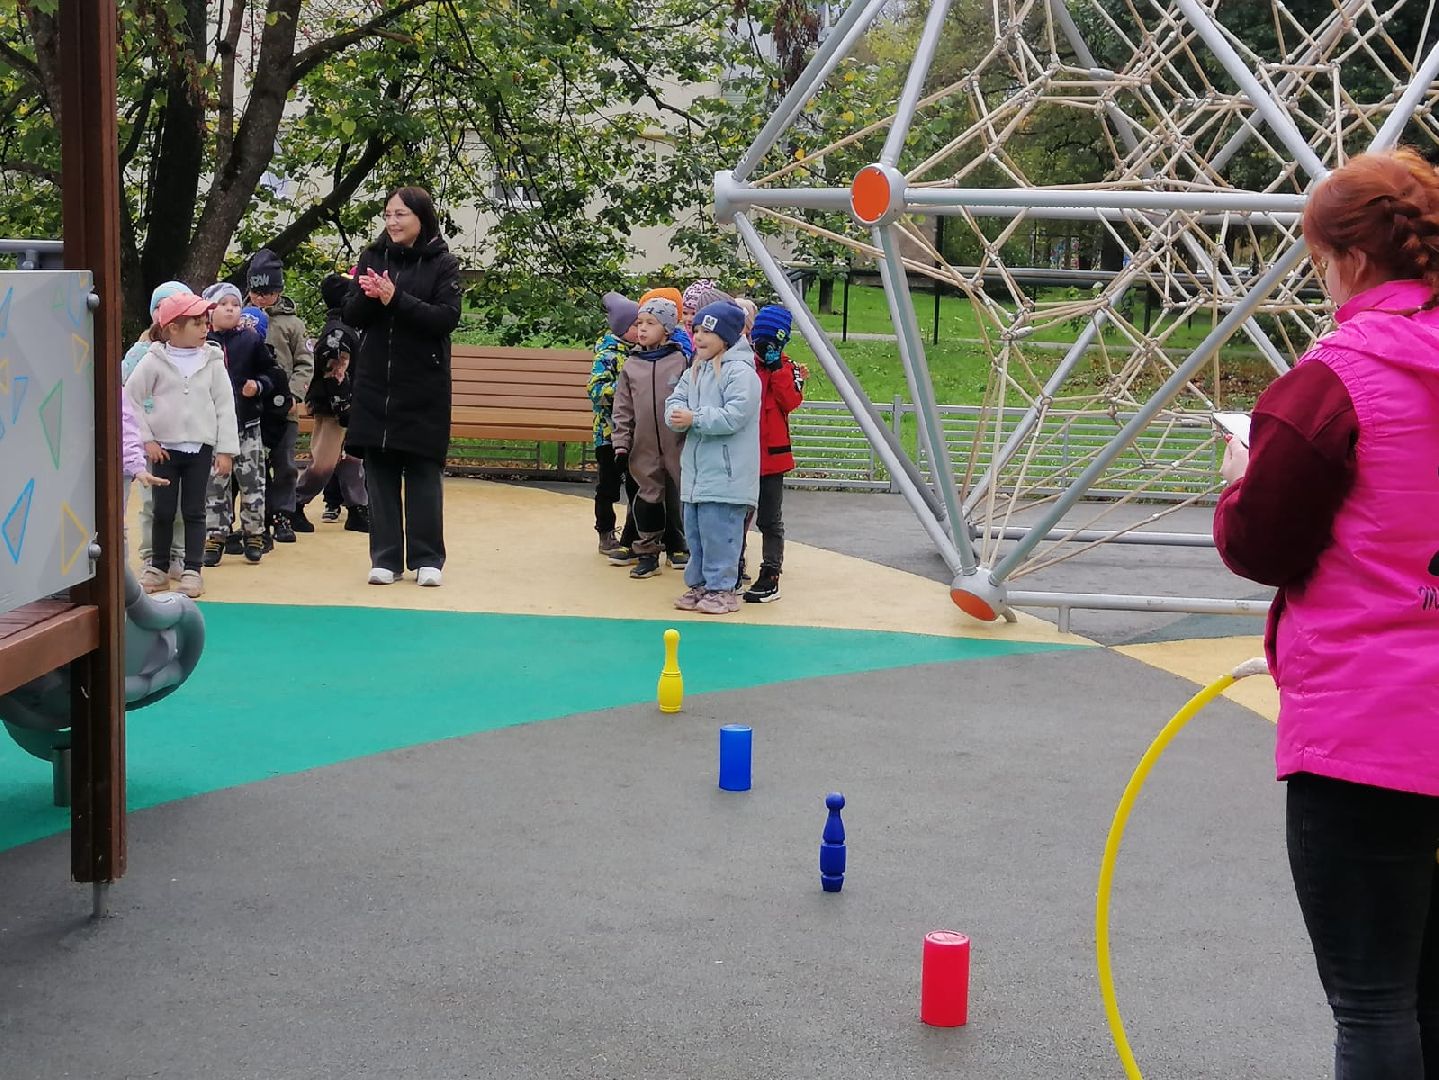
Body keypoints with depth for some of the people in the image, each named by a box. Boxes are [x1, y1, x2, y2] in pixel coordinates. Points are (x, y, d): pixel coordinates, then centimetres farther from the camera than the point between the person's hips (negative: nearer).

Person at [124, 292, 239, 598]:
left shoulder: (212, 361, 0)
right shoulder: (154, 361, -5)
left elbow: (225, 406, 1)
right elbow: (130, 399, -1)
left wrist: (226, 449, -3)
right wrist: (146, 439, -5)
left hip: (201, 447, 1)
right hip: (164, 447, -1)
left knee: (194, 511, 5)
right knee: (163, 511, 7)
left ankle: (192, 570, 10)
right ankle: (157, 567, 19)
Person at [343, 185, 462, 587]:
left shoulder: (443, 263, -2)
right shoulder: (373, 257, 7)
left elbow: (447, 317, -13)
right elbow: (351, 316, 6)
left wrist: (397, 299, -21)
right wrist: (369, 296, -16)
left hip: (423, 388, -3)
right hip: (375, 384, 3)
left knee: (423, 471, 1)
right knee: (380, 471, 3)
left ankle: (427, 558, 9)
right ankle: (385, 558, 9)